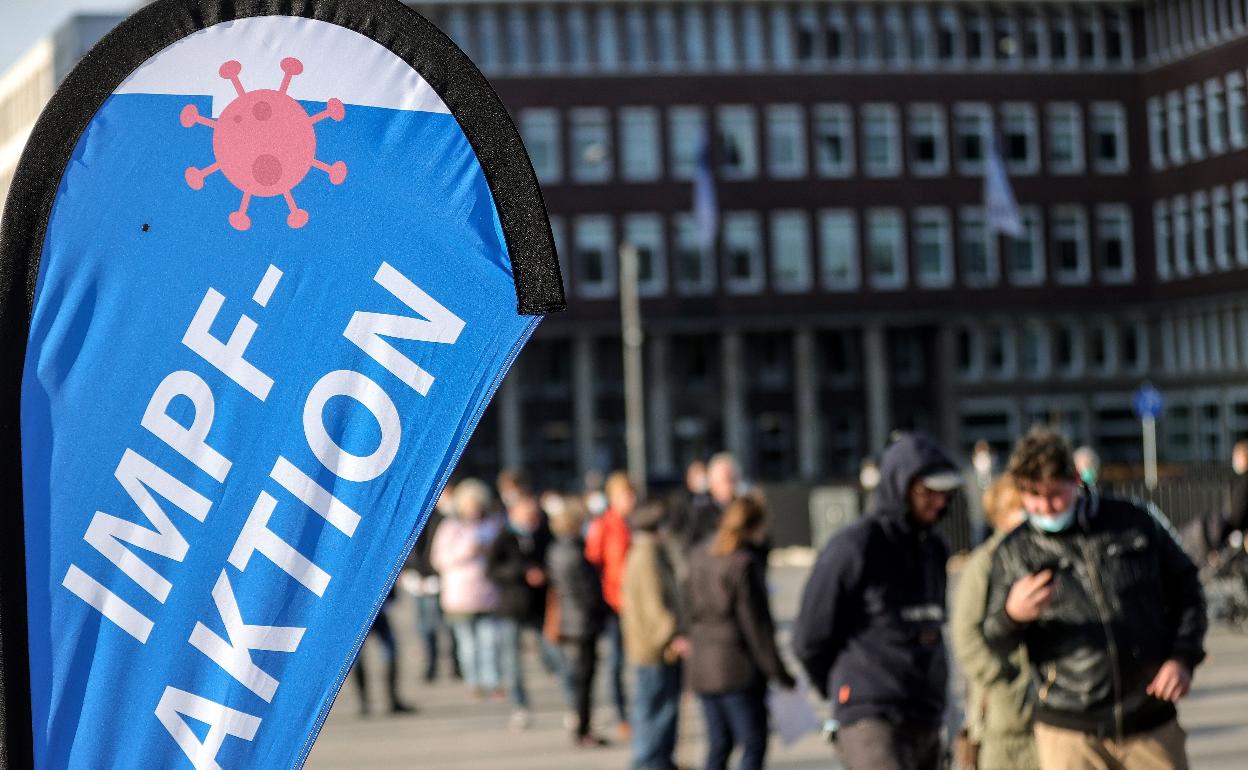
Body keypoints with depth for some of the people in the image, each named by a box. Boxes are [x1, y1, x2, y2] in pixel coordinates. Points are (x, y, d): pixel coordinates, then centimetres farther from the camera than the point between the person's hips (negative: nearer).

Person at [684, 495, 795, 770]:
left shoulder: (699, 556, 7)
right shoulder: (745, 563, -15)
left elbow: (690, 607, 12)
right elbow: (756, 624, -14)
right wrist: (779, 672, -8)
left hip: (702, 665, 7)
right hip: (738, 668, -7)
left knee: (719, 746, 14)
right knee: (754, 745, -1)